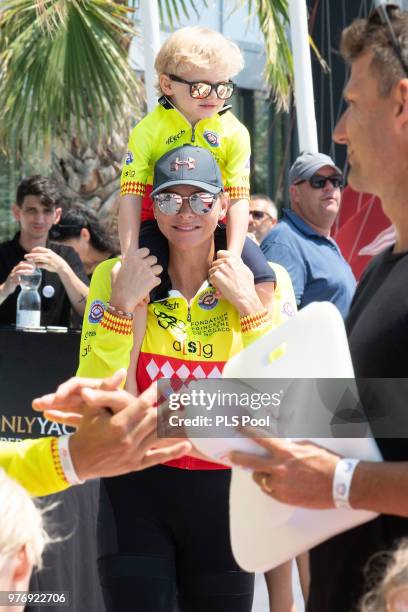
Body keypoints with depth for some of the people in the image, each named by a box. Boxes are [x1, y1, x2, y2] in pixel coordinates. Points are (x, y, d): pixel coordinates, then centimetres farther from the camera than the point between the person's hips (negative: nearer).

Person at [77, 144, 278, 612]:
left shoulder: (260, 282, 0)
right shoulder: (116, 277, -3)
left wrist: (249, 304, -15)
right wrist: (123, 303, -18)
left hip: (224, 488, 1)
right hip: (138, 486, -1)